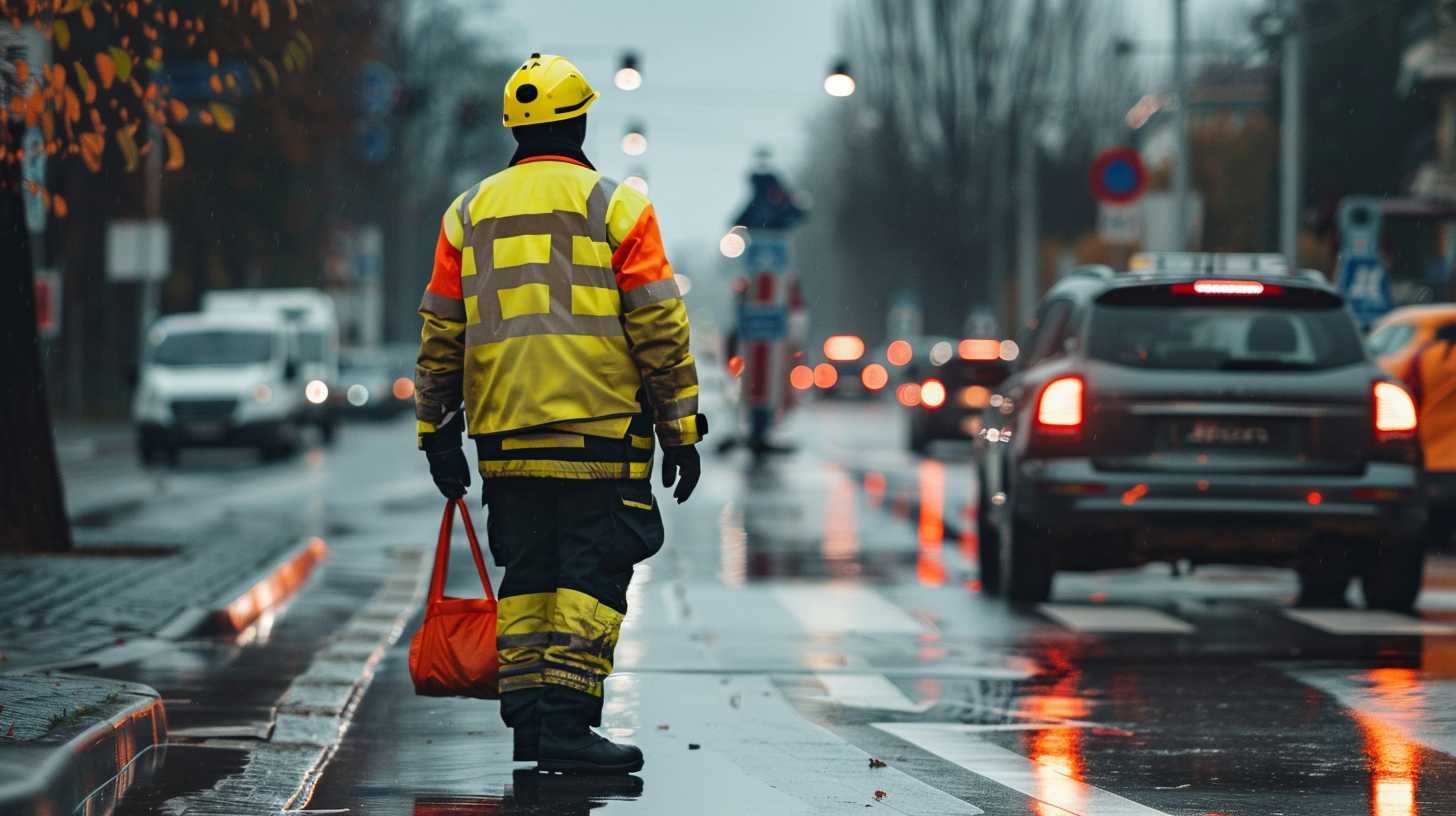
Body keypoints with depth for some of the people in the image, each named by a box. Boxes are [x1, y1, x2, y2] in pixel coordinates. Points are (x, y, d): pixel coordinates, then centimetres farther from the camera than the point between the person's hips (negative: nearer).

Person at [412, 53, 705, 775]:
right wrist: (680, 430, 0)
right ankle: (567, 723, -11)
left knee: (526, 573, 13)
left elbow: (439, 334, 12)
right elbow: (659, 330, -4)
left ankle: (525, 720, 11)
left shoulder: (468, 214, 11)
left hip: (503, 433, 4)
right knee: (591, 575, -3)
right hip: (599, 431, -4)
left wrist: (437, 432, 18)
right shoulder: (615, 207, -1)